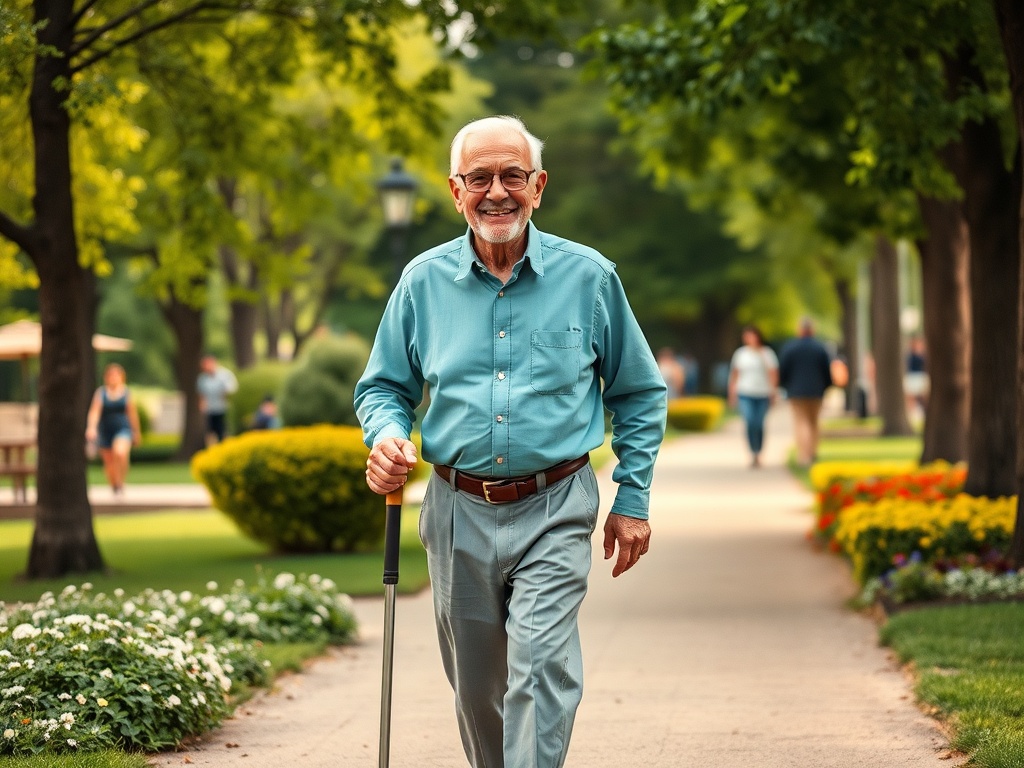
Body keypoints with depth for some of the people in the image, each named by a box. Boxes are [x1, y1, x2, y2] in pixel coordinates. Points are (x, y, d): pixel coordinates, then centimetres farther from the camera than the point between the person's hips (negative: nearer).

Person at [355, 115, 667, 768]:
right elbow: (385, 387, 13)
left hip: (554, 514, -3)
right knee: (476, 688, 13)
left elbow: (640, 395, 9)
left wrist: (633, 500, 4)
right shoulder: (424, 281, 3)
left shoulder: (588, 277, 0)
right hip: (459, 514, 3)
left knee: (541, 666, -19)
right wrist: (387, 437, -10)